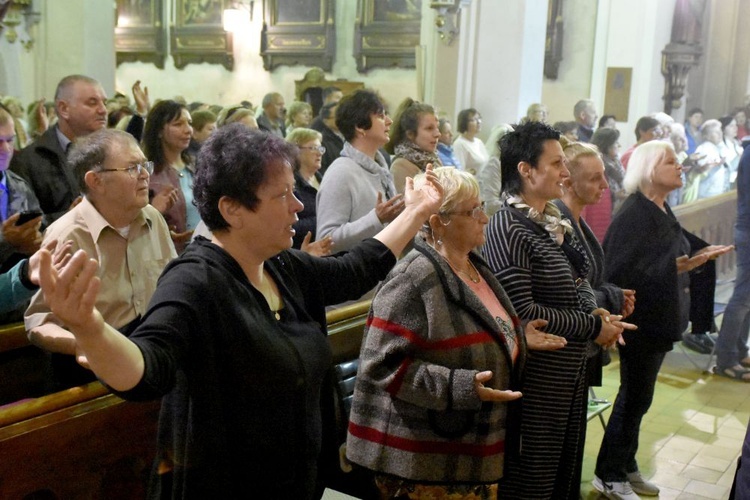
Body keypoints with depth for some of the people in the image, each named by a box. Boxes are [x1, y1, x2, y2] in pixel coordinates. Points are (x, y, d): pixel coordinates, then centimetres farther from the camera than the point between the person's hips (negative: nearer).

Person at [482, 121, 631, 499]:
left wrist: (598, 314, -1)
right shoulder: (509, 228, -19)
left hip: (570, 373, 9)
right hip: (536, 379, -9)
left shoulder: (554, 221, 7)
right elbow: (522, 311, -24)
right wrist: (592, 327, -17)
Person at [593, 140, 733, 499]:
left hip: (659, 318, 9)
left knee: (637, 395, 17)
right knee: (635, 396, 1)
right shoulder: (635, 214, -20)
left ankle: (624, 467, 31)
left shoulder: (661, 210, 9)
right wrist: (678, 266, -29)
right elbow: (623, 269, -26)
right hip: (641, 321, -9)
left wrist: (699, 253, 4)